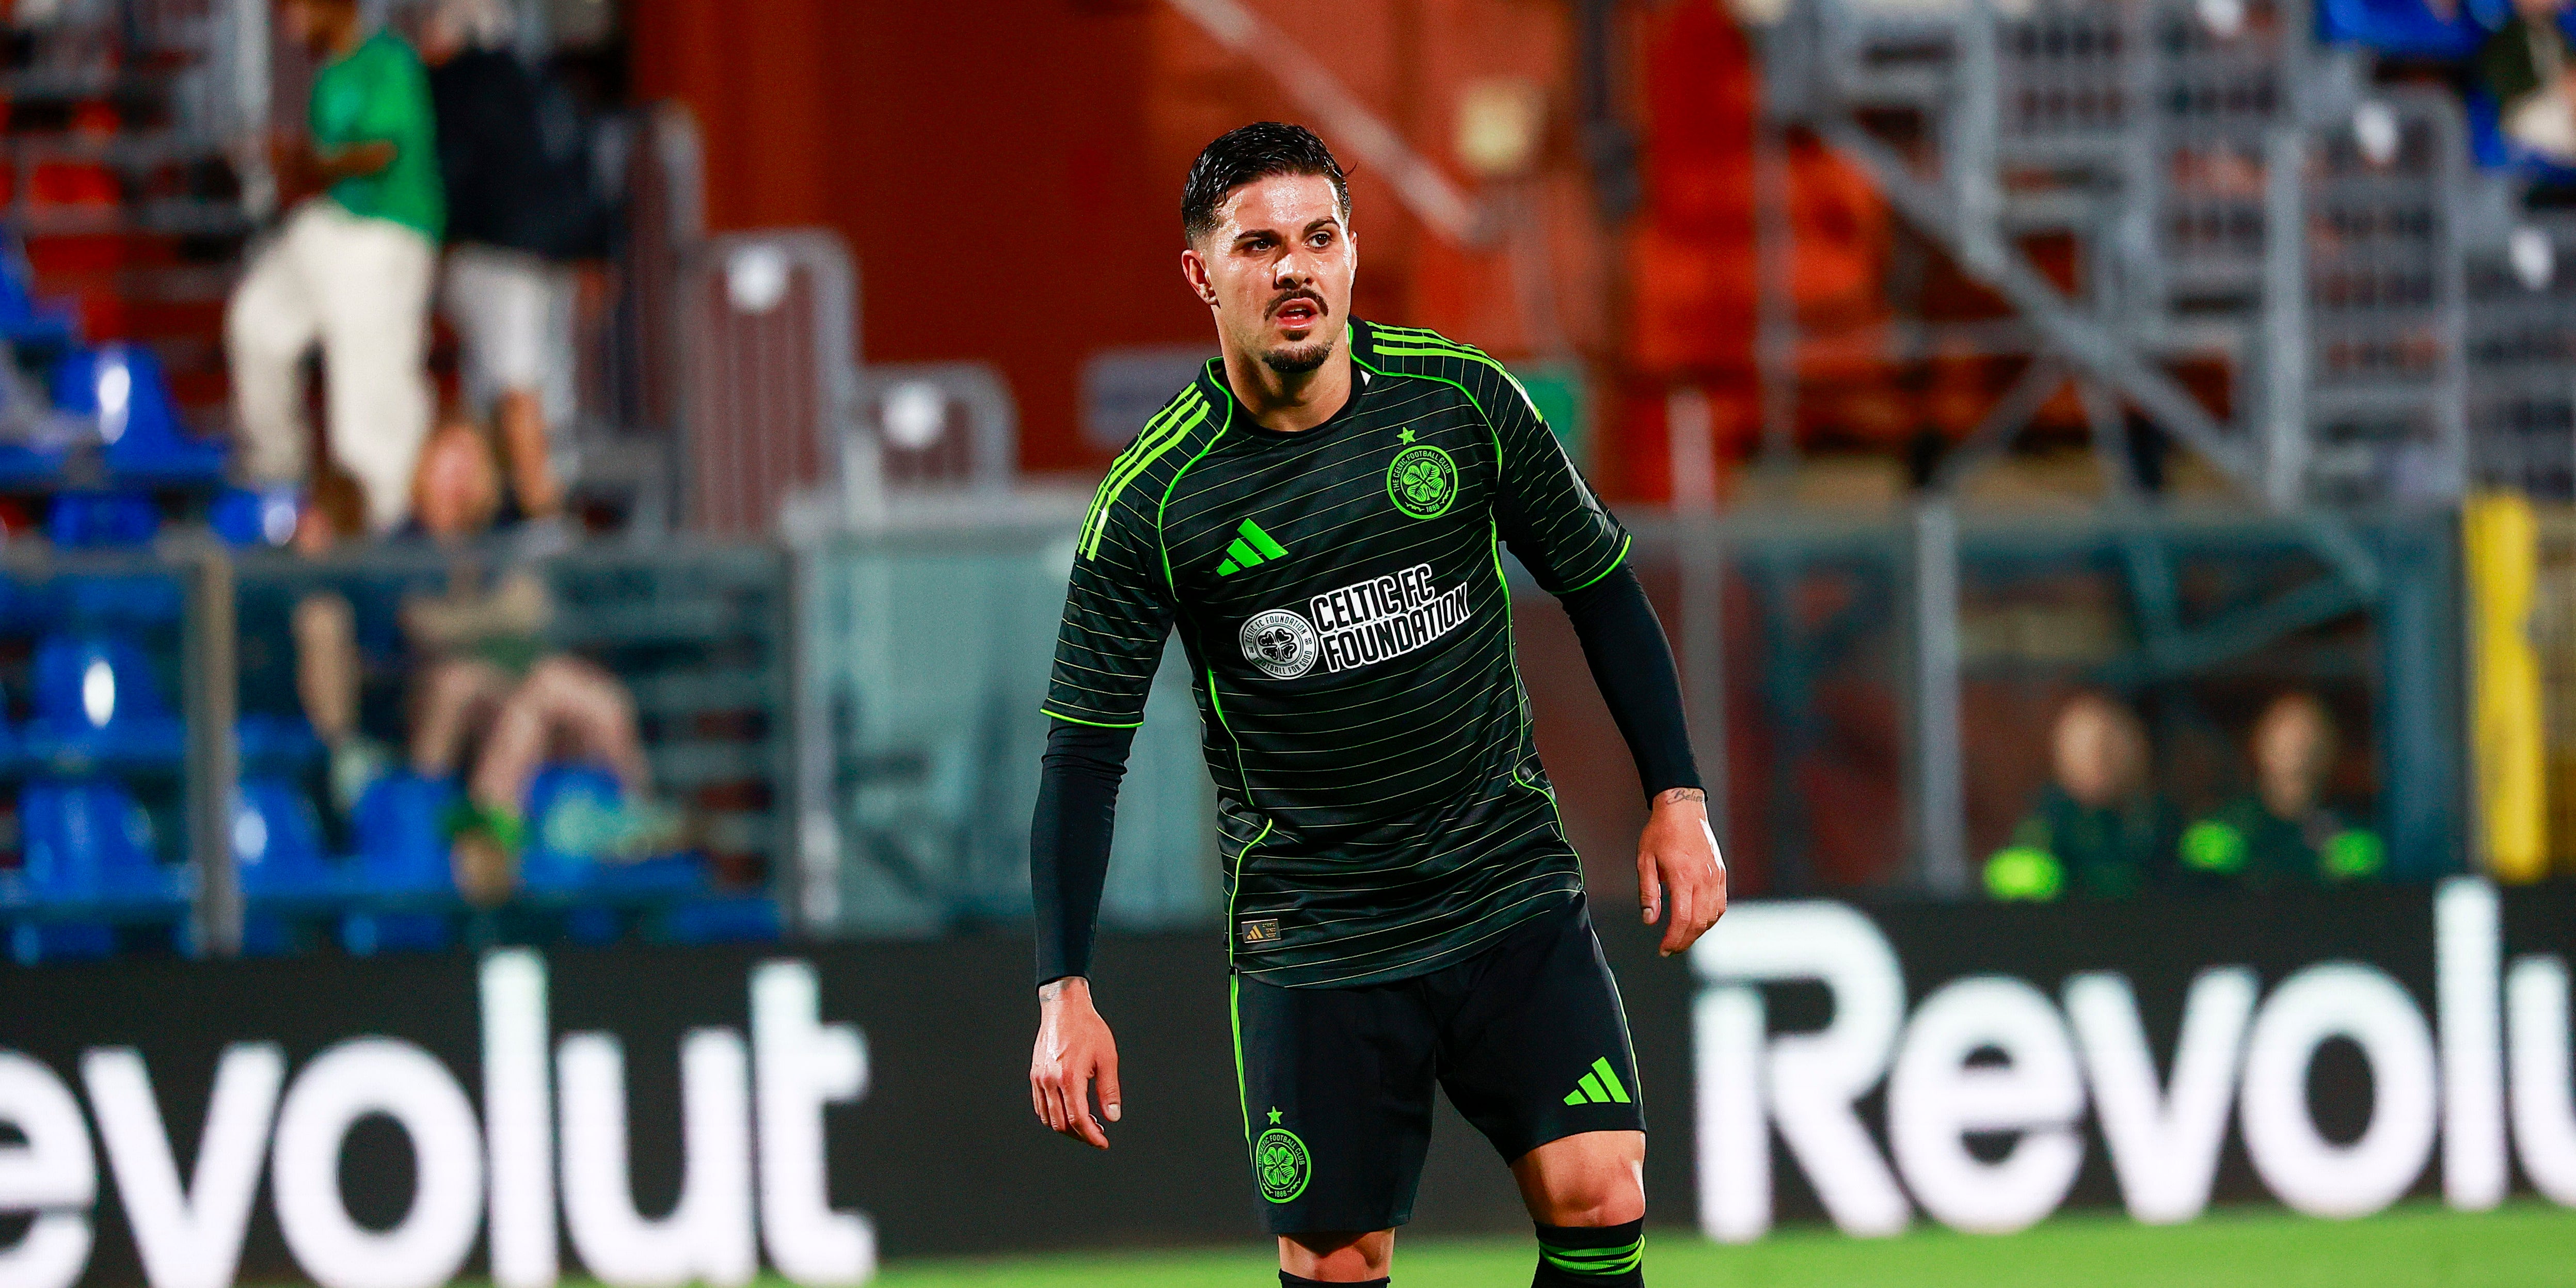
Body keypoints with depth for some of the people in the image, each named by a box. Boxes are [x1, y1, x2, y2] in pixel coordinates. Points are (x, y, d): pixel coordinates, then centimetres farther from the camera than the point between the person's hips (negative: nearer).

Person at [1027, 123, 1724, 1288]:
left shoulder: (1460, 398, -3)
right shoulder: (1153, 501, -9)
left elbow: (1599, 584, 10)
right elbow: (1084, 755, -5)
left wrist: (1677, 797, 6)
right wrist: (1065, 992, -10)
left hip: (1512, 886, 2)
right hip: (1309, 934, -2)